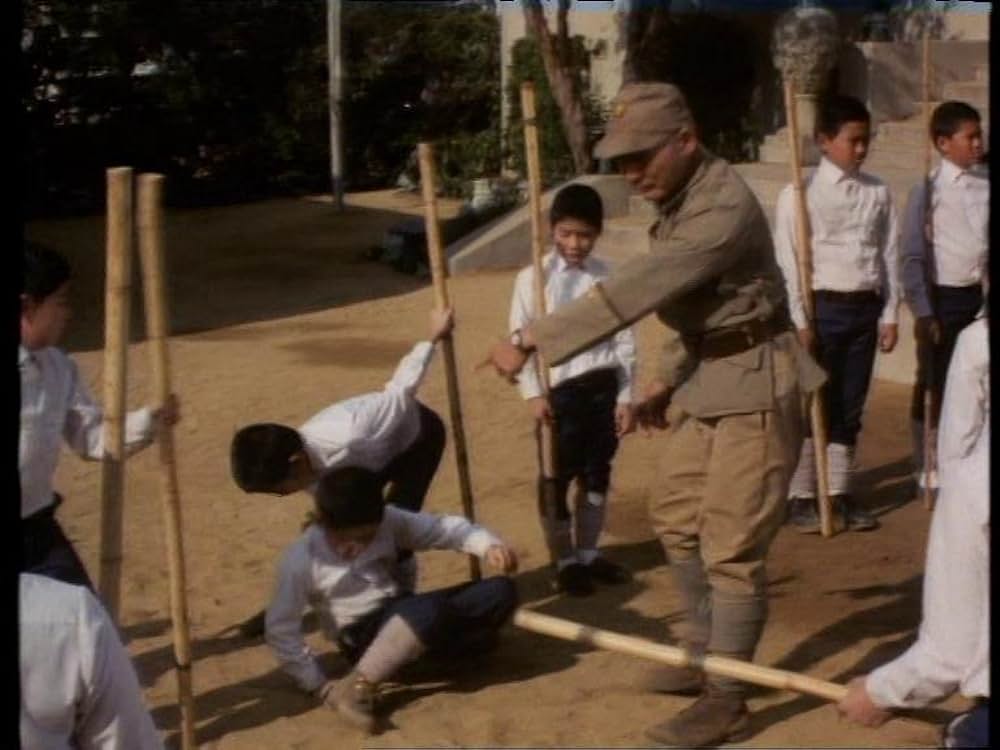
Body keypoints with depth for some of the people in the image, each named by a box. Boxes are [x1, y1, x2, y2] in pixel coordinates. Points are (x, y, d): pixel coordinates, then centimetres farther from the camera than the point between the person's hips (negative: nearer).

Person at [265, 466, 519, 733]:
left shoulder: (388, 522, -3)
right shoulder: (302, 559, -14)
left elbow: (443, 528, -2)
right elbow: (281, 629, -11)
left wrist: (489, 545, -21)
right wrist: (320, 686, -16)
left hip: (406, 617, 6)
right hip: (363, 637, -5)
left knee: (501, 591, -10)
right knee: (430, 611, -38)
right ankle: (355, 688, -29)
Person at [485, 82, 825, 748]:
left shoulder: (723, 207, -26)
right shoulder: (678, 197, 6)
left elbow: (632, 292, -33)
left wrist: (531, 343, -34)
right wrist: (668, 381, 14)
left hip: (756, 386, -10)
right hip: (708, 379, 10)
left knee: (732, 549, -3)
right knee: (676, 519, 19)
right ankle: (705, 653, 36)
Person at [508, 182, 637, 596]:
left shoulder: (608, 277, 2)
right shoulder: (533, 278, -5)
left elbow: (624, 341, 5)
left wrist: (626, 396, 2)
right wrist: (533, 393, -10)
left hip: (603, 389, 3)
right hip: (559, 391, -3)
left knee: (597, 475, 13)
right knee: (556, 479, 4)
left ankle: (588, 553, 29)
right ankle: (564, 562, 17)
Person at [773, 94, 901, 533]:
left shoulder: (877, 193, 7)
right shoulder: (800, 193, -6)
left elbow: (890, 253, 9)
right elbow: (789, 261, -8)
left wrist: (890, 314, 5)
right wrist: (800, 320, -11)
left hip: (865, 308, 4)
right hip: (822, 305, -4)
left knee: (850, 407, 10)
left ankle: (839, 493, 20)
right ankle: (800, 497, 10)